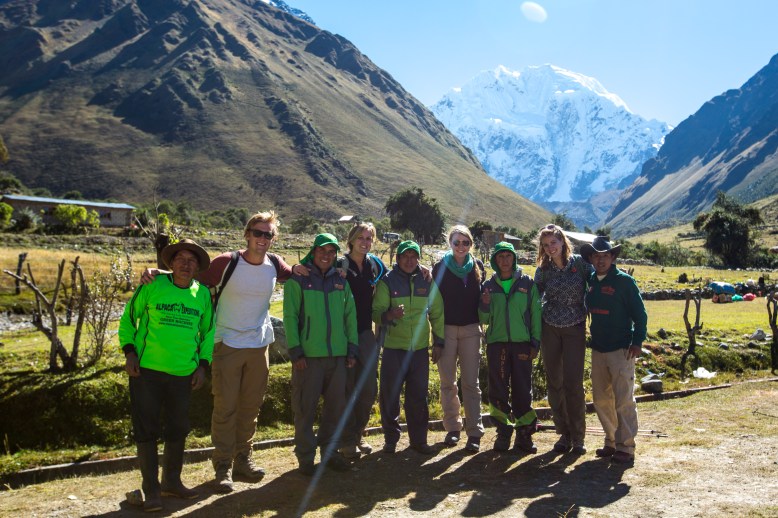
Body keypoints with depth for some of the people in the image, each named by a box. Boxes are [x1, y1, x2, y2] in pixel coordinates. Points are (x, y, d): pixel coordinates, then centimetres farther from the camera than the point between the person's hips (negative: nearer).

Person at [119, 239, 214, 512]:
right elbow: (128, 318, 2)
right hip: (146, 369, -3)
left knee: (178, 428, 14)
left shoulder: (203, 294, 2)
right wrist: (129, 352, -7)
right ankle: (151, 490, 17)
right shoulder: (152, 285, -6)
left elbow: (207, 332, 12)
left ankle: (172, 481, 33)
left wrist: (202, 365, 5)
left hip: (183, 373, 3)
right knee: (146, 429, 3)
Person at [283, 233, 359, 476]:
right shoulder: (298, 280, -2)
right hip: (308, 355, -4)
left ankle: (329, 451, 27)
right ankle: (306, 457, 16)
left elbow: (350, 316, 14)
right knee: (305, 408, 2)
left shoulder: (340, 281, 11)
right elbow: (290, 317, -6)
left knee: (336, 405, 11)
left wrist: (352, 349, 9)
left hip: (337, 355, 5)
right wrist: (295, 351, -11)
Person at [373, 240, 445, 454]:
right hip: (393, 348, -2)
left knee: (418, 396, 8)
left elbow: (436, 313, 13)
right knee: (389, 396, 3)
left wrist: (438, 341, 11)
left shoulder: (426, 282, 6)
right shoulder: (387, 281, -2)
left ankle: (418, 439, 21)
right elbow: (376, 312, -9)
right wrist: (390, 314, -30)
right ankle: (391, 439, 19)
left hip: (420, 348, 2)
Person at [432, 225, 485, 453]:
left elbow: (481, 295, 14)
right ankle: (452, 427, 19)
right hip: (446, 329, -1)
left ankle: (475, 432, 4)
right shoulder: (440, 267, 0)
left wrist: (481, 319, 2)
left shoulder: (477, 266, 6)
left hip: (470, 329, 1)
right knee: (448, 381, 6)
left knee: (471, 382, 0)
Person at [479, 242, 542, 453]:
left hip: (522, 343, -1)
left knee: (523, 390, 2)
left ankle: (524, 433, 13)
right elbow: (484, 320, 10)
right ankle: (503, 431, 14)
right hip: (496, 343, 1)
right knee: (498, 390, 3)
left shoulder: (527, 283, 4)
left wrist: (535, 342, 0)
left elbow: (535, 314, 5)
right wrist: (485, 305, -10)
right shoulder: (489, 285, 8)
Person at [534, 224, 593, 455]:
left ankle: (578, 436, 10)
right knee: (554, 384, 6)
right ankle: (563, 433, 19)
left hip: (575, 329, -2)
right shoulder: (543, 269, 2)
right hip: (549, 329, 2)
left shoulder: (580, 262, -5)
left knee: (573, 383, -4)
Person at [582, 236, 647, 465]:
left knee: (624, 400, -2)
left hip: (621, 350, -6)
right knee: (601, 399, 12)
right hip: (598, 349, 6)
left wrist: (637, 341, -15)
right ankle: (612, 442, 25)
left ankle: (626, 447, 7)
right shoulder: (591, 280, 7)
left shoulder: (624, 281, -9)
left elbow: (640, 313, -9)